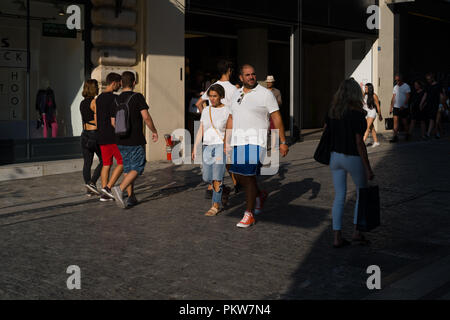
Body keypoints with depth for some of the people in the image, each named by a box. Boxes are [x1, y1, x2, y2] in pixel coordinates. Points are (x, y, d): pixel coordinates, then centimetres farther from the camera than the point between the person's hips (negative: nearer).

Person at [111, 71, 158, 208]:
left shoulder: (116, 100, 6)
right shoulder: (137, 97, -10)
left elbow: (113, 122, 11)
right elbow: (146, 117, -16)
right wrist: (154, 131, -2)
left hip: (121, 141, 6)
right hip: (136, 141, -5)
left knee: (127, 168, 14)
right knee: (137, 168, 0)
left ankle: (131, 197, 15)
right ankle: (120, 188, -20)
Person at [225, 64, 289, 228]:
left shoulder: (265, 94, -3)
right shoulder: (237, 95, 15)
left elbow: (276, 118, -4)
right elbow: (231, 119, 21)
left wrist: (283, 142, -8)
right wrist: (227, 141, 16)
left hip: (255, 141, -6)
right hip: (238, 141, 6)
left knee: (249, 176, -9)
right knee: (238, 175, 9)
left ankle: (249, 215, 2)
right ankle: (260, 196, 36)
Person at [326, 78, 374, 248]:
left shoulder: (332, 111, 0)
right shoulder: (357, 113, -17)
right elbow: (359, 143, -18)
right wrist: (368, 168, -14)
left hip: (335, 156, 5)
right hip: (353, 158, -5)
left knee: (339, 197, 10)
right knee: (362, 193, 17)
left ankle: (337, 237, 9)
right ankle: (357, 232, 16)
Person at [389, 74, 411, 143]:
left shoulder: (406, 86, -5)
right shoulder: (395, 87, 11)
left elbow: (407, 97, -10)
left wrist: (403, 106, -20)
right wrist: (391, 107, 9)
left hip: (403, 108, -4)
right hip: (396, 107, 4)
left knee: (404, 122, 3)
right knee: (395, 121, -8)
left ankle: (407, 134, 23)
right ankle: (395, 136, -11)